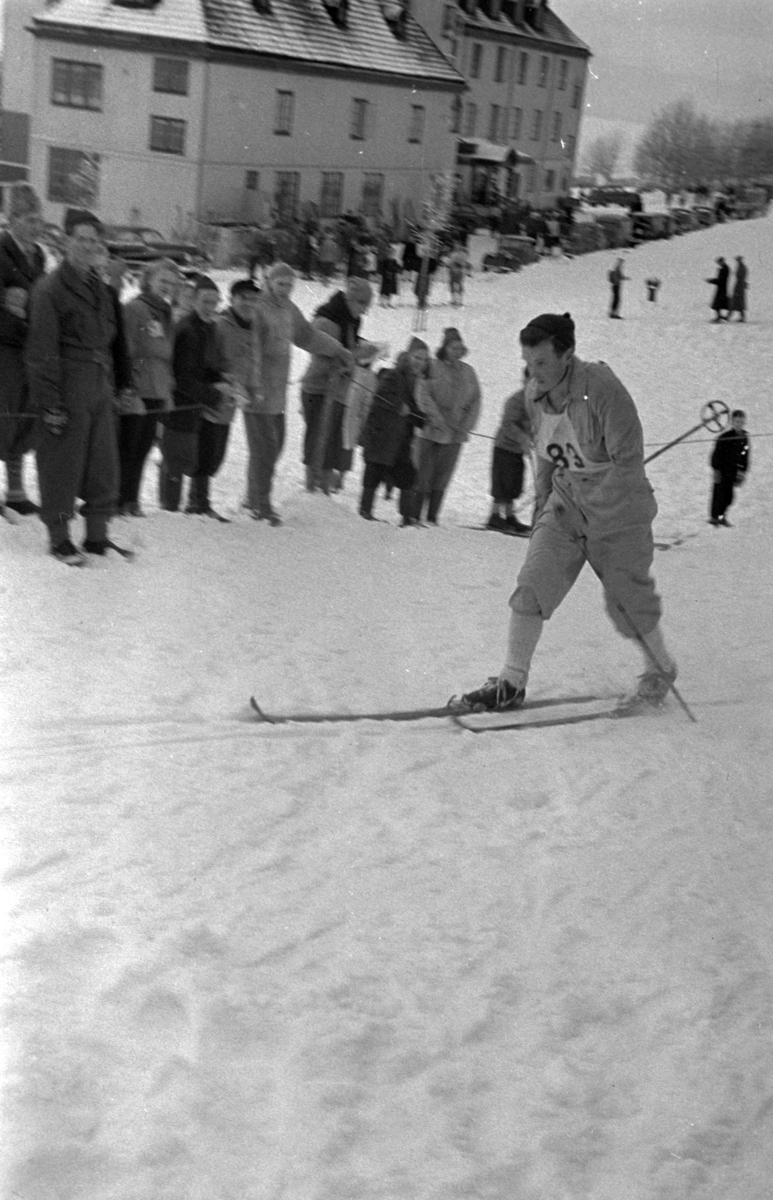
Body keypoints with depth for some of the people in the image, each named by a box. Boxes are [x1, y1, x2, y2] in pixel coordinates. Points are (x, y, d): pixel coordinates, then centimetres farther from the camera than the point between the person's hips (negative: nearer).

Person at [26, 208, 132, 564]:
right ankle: (59, 537, 12)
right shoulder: (50, 287, -8)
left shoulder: (102, 289, 15)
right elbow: (43, 351, -12)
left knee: (104, 466, 9)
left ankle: (97, 534, 20)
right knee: (61, 466, 1)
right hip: (67, 390, -7)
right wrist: (50, 403, -16)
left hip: (100, 388, 7)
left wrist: (120, 384, 14)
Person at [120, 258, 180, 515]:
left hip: (155, 395, 8)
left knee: (141, 449, 9)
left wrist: (168, 390, 20)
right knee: (126, 450, -4)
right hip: (135, 395, -7)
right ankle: (120, 501, 3)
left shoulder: (164, 313, 17)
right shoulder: (134, 309, -9)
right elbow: (125, 353, -14)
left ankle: (131, 501, 16)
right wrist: (130, 393, -18)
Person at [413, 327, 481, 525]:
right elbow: (425, 395, -7)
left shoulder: (468, 372, 11)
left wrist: (466, 426, 0)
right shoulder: (432, 366, -1)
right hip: (431, 430, -3)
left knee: (442, 477, 4)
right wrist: (437, 419, -15)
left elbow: (475, 401, 11)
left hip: (455, 434, 3)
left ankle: (432, 517, 11)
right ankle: (415, 516, 5)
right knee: (424, 474, -2)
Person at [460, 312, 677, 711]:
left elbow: (628, 463, -23)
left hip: (617, 510, -5)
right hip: (565, 503, 5)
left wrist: (589, 506, -22)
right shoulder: (534, 394, -4)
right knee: (532, 585, -10)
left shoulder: (603, 390, -25)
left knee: (627, 602, 7)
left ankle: (661, 669, 35)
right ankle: (511, 684, -2)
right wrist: (542, 502, 10)